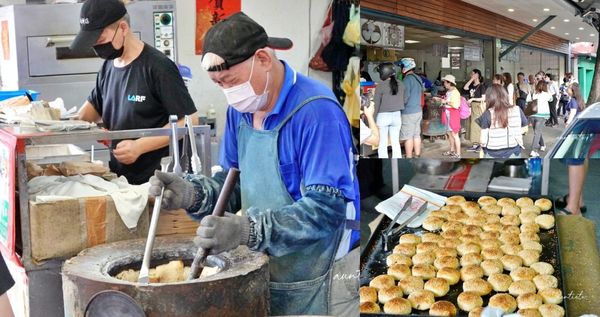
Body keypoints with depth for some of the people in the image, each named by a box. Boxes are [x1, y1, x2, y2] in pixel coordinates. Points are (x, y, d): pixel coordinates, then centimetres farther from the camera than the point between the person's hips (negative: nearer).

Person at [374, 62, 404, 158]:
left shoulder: (380, 86, -11)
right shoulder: (400, 84, 2)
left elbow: (377, 104, -8)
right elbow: (403, 100, 8)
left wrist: (374, 118, 0)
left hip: (383, 115, -4)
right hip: (397, 115, 4)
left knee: (383, 143, 4)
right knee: (396, 142, 12)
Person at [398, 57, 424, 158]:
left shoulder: (407, 79, -16)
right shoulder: (418, 78, 10)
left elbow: (405, 97, -17)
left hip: (409, 112, -8)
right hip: (418, 110, 8)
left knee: (408, 137, -2)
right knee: (416, 135, 14)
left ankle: (409, 158, 3)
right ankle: (417, 156, 20)